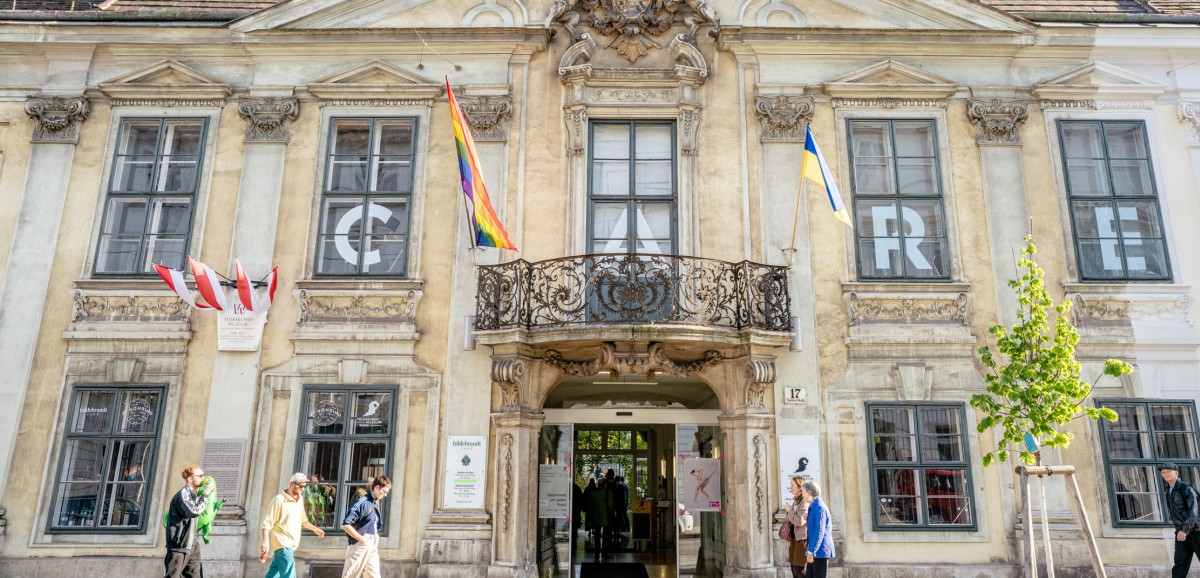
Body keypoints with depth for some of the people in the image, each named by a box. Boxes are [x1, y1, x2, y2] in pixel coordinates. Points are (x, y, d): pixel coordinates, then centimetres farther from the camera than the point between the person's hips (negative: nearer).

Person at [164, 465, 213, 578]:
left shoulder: (194, 495, 13)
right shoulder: (183, 494, -16)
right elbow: (194, 511, -30)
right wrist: (206, 494, -24)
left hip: (191, 545, 9)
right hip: (179, 546, -9)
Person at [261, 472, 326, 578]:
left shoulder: (300, 499, 12)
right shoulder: (279, 500, -11)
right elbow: (267, 523, -13)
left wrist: (315, 529, 18)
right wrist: (265, 542, -21)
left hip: (292, 544, 7)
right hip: (282, 542, -7)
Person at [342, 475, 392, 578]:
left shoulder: (376, 503, 11)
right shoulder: (362, 502, -15)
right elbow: (345, 525, -19)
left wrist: (375, 539, 7)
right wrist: (362, 539, -16)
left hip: (372, 548, 8)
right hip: (359, 547, -8)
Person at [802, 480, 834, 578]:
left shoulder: (819, 507, -17)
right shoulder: (813, 507, 11)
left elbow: (819, 532, -21)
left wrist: (811, 551, -21)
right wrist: (809, 549, 20)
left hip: (820, 551, -9)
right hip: (814, 550, 9)